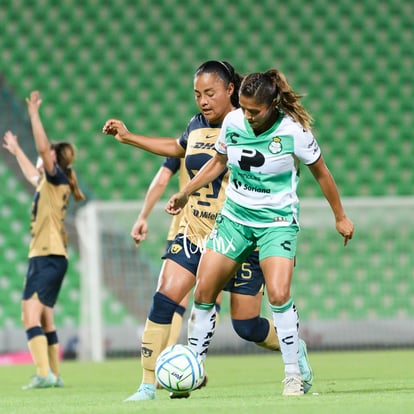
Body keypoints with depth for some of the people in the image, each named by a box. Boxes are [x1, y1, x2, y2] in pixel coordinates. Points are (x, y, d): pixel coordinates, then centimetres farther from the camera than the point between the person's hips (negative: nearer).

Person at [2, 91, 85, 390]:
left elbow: (43, 148, -19)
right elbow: (32, 174, 41)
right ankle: (54, 375, 20)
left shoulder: (57, 177, -5)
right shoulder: (48, 183, 19)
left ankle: (44, 374, -30)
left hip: (48, 256, -10)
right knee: (45, 320, 15)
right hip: (52, 256, 10)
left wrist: (34, 113, -18)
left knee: (31, 314, -19)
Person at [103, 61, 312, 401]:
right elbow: (177, 147, 30)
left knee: (246, 326, 0)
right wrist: (128, 137, 29)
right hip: (193, 233, 5)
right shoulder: (197, 126, 6)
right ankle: (148, 385, -7)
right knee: (163, 300, -12)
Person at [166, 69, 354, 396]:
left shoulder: (294, 131, -17)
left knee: (279, 295, -22)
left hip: (277, 221, -4)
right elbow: (218, 162, 14)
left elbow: (321, 173, -2)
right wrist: (185, 193, 13)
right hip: (235, 215, 4)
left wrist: (340, 216, 6)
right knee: (204, 291, -2)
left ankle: (294, 375, -7)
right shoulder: (233, 122, -6)